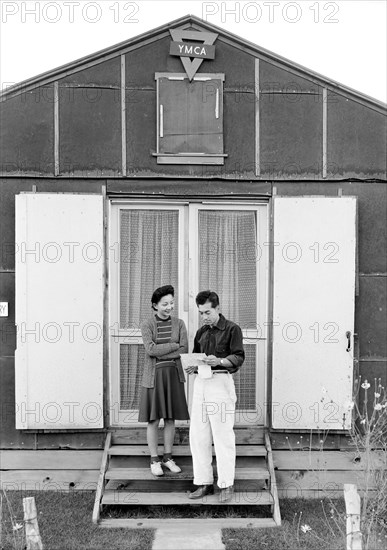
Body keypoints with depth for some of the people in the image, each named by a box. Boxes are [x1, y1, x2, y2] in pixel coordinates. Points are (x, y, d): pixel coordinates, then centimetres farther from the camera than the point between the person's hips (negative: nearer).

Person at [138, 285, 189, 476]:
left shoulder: (179, 324, 3)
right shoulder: (147, 325, -5)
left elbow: (184, 351, -7)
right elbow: (151, 349, -19)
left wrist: (161, 355, -15)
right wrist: (175, 345, -15)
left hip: (174, 375, 3)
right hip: (153, 376, -3)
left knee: (170, 418, 8)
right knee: (153, 420, 2)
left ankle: (167, 458, 21)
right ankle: (154, 460, 14)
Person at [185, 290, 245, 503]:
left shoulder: (232, 329, -2)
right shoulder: (201, 332, 18)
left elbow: (239, 357, -8)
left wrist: (219, 361, -24)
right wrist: (193, 367, 2)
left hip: (221, 383, -6)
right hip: (200, 383, 6)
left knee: (223, 435, -4)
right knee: (198, 435, 5)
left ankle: (226, 485, 5)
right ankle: (204, 483, 14)